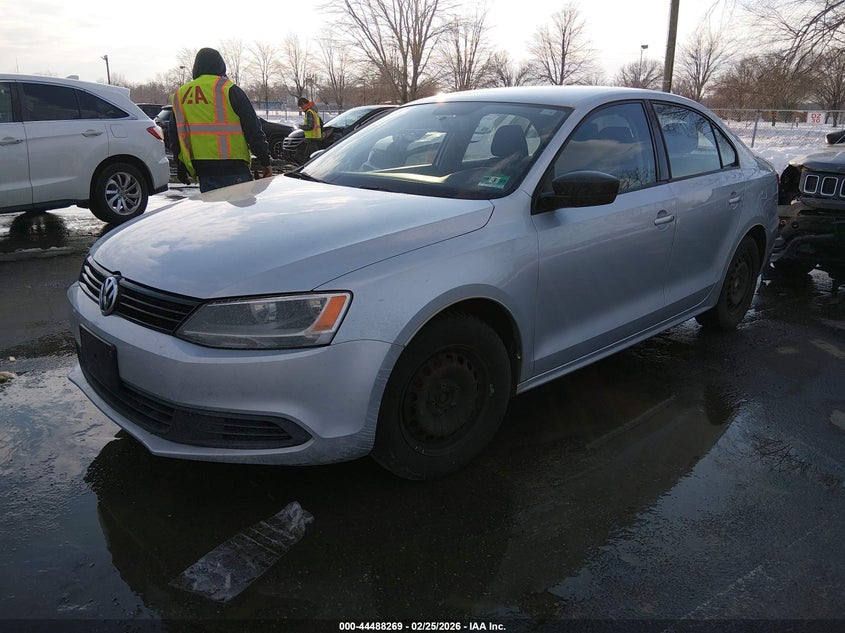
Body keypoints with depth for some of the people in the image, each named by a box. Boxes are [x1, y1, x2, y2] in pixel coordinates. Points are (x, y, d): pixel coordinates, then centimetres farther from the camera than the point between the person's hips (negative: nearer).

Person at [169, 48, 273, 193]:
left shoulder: (179, 95, 14)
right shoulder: (229, 90, -3)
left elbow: (174, 135, 19)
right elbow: (253, 129, -4)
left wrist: (181, 167, 29)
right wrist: (265, 161, 3)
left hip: (203, 171, 5)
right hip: (233, 170, -5)